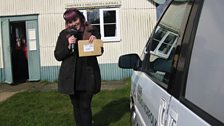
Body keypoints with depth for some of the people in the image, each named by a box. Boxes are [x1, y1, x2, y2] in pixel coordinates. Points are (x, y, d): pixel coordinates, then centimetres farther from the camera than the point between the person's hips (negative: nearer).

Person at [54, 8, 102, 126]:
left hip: (88, 76, -1)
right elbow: (57, 56, 1)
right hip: (71, 77, 1)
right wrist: (68, 46, -15)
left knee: (85, 107, 0)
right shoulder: (64, 34, 2)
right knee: (76, 106, 13)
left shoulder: (91, 31, 2)